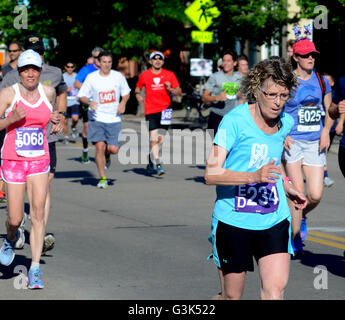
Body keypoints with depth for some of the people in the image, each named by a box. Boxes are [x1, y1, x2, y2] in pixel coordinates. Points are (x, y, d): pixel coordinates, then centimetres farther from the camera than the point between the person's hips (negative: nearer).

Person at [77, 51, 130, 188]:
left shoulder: (118, 76, 2)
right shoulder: (91, 78, -2)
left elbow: (126, 93, 16)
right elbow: (81, 96, 3)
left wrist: (123, 103, -5)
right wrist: (89, 102, -18)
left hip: (114, 119, 1)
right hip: (97, 118, -1)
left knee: (113, 149, -7)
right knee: (100, 146, -12)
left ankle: (106, 156, 32)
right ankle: (102, 178, 1)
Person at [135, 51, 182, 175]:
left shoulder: (169, 75, 5)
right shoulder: (144, 75, 6)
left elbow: (179, 92, 7)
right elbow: (138, 87, 23)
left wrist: (170, 89, -12)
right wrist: (138, 95, 2)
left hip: (165, 110, 1)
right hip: (150, 111, -1)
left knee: (160, 138, 4)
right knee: (153, 138, -12)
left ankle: (151, 162, 22)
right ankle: (158, 164, -15)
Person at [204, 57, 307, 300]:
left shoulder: (286, 123, 5)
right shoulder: (235, 120, -14)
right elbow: (211, 174, -20)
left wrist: (287, 186, 12)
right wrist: (254, 176, -32)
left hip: (274, 221, 4)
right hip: (233, 221, -4)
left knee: (276, 287, -13)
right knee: (232, 295, 6)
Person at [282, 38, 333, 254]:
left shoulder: (322, 81, 9)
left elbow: (330, 110, 20)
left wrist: (326, 131, 3)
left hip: (315, 143, 3)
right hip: (292, 141, -3)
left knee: (315, 195, -4)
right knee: (297, 191, -10)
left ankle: (301, 216, 30)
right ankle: (295, 238, 4)